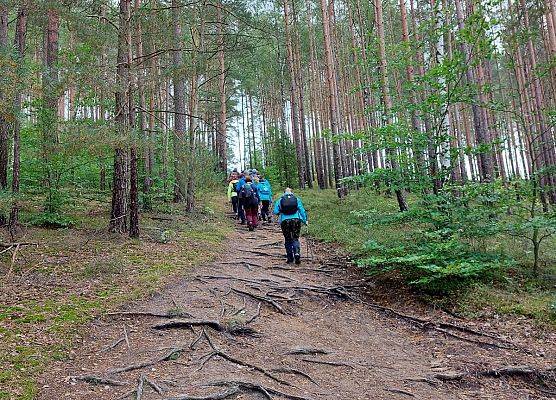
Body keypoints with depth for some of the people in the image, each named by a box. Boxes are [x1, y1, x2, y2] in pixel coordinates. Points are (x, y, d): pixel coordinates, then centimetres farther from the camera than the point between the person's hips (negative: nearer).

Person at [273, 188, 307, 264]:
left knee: (288, 240, 11)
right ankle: (297, 253, -17)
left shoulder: (280, 200, 7)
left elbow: (276, 211, -1)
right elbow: (302, 210, 3)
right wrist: (305, 220, 7)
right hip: (296, 219, 0)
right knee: (295, 238, 7)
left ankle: (290, 258, 12)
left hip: (285, 221, 0)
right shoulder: (297, 199, 8)